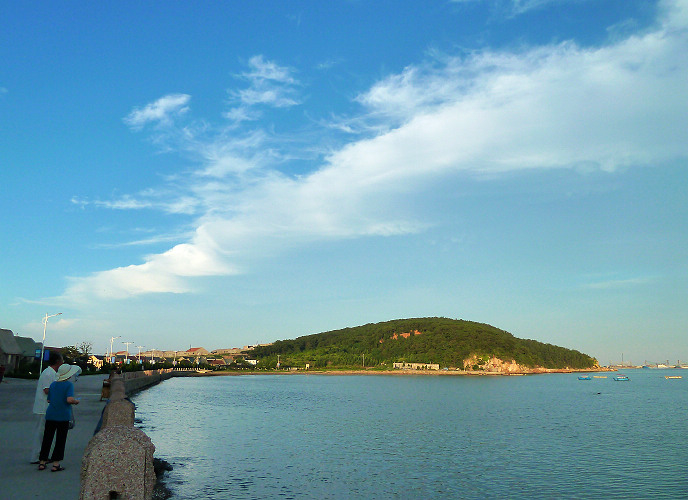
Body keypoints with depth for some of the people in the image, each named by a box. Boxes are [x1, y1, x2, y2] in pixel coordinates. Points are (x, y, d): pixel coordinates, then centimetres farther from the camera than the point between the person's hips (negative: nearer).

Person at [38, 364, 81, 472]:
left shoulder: (53, 384, 8)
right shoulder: (69, 384, -10)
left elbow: (49, 400, 15)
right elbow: (69, 399, -21)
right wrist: (76, 401, -2)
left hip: (50, 415, 5)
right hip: (63, 416, -5)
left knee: (47, 439, 13)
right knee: (60, 440, 4)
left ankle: (42, 462, 18)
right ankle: (56, 464, 5)